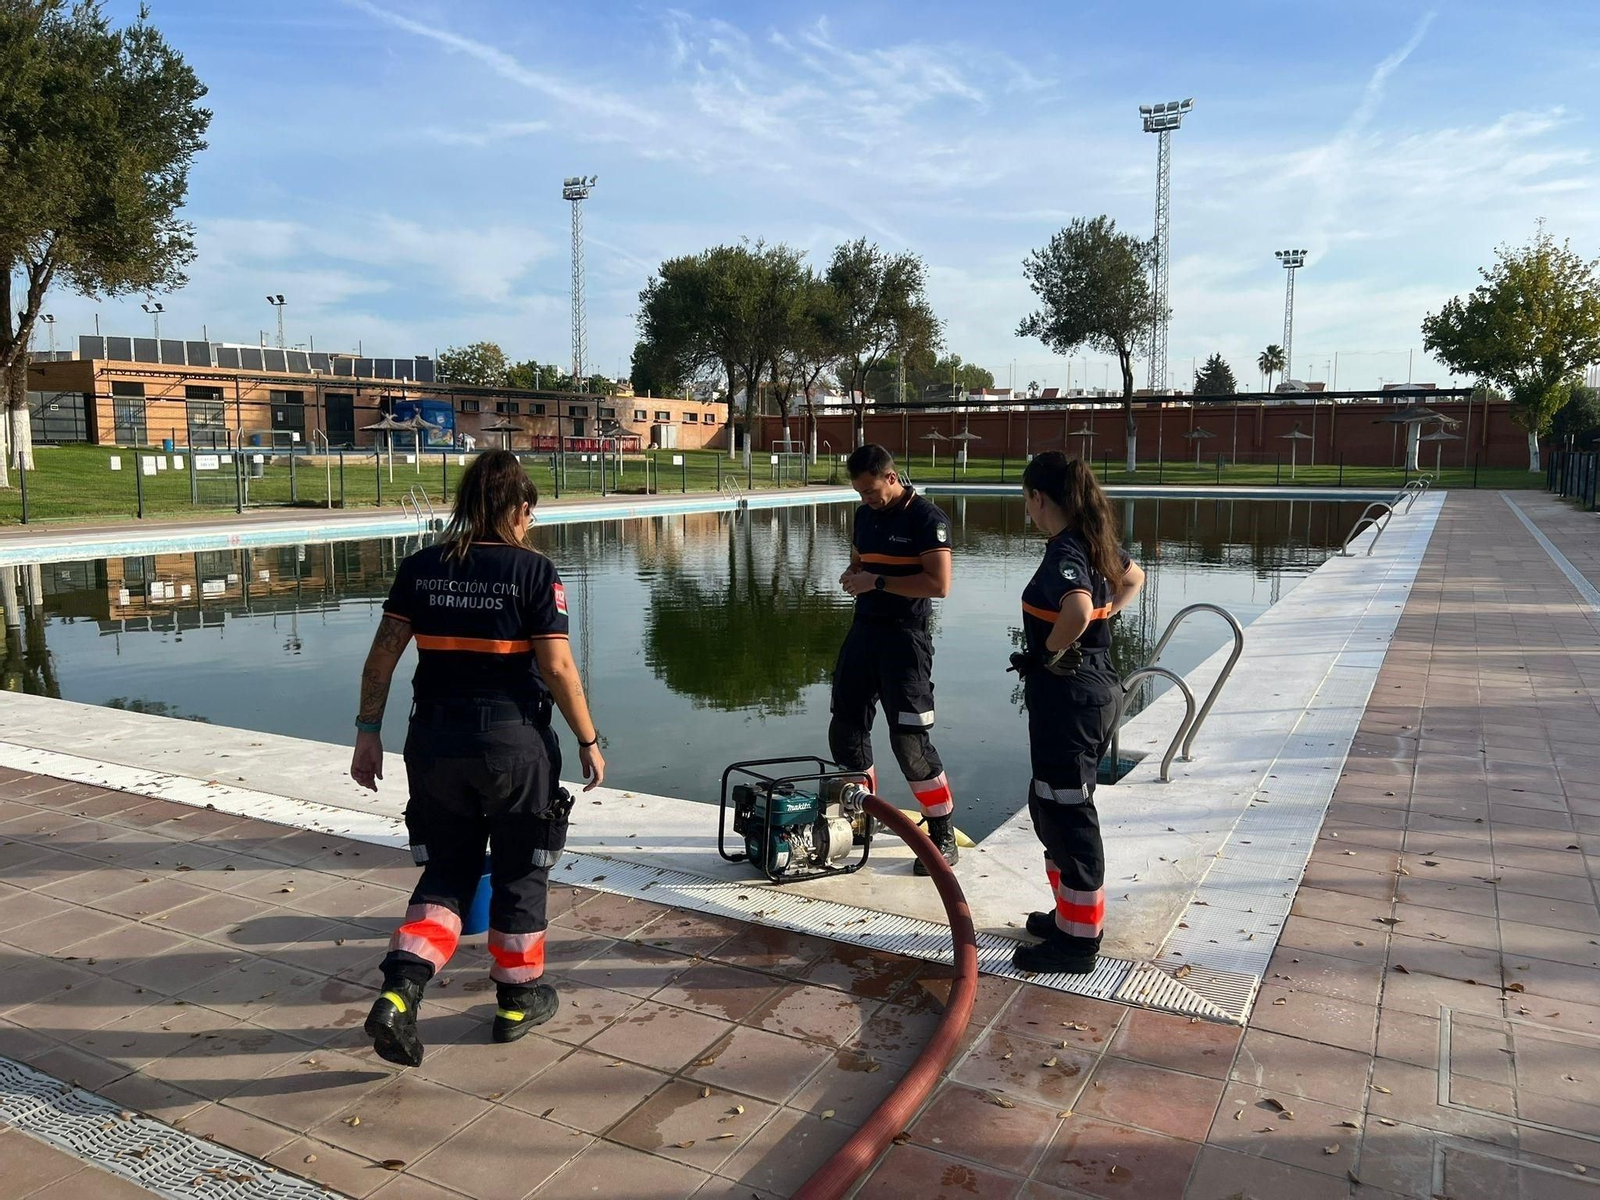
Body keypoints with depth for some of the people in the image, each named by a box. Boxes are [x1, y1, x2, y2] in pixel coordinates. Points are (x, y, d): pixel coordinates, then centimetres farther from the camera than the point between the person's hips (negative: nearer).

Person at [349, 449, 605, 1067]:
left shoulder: (420, 568, 1)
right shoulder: (533, 571, -10)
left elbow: (382, 655, 0)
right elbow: (558, 668, -13)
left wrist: (368, 731, 8)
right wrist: (589, 741, -4)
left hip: (435, 739, 4)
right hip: (513, 739, -4)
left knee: (446, 869, 19)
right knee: (519, 871, 15)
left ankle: (399, 990, 2)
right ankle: (518, 998, 29)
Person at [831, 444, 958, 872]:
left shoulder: (927, 518, -12)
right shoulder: (865, 514, 12)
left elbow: (939, 583, -20)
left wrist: (878, 581, -19)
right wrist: (852, 576, 1)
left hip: (904, 636, -8)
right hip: (863, 628, 8)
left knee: (909, 739, -8)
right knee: (845, 730, 11)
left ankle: (943, 836, 6)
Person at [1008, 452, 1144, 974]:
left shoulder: (1064, 552, -21)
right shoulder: (1097, 543, 8)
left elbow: (1078, 611, -40)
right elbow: (1134, 579, 28)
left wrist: (1049, 651, -22)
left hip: (1067, 696, -10)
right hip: (1097, 689, 10)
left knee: (1067, 813, 1)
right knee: (1050, 803, 21)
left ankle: (1077, 940, 14)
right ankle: (1072, 913, 34)